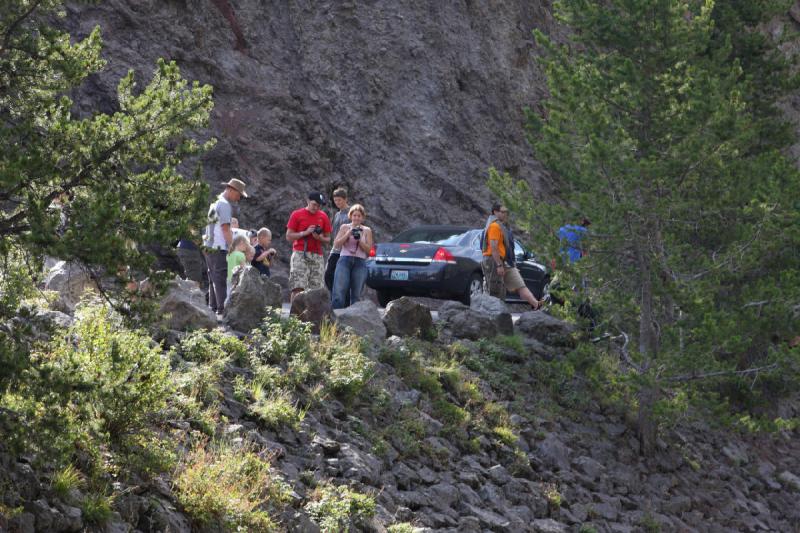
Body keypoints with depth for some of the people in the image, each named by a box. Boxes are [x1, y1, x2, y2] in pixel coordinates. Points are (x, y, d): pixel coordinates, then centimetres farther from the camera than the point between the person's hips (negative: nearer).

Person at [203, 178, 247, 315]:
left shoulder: (215, 203, 18)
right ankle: (223, 309, -11)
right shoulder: (224, 205, -12)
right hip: (219, 247, -9)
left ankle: (213, 307, 15)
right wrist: (233, 248, -15)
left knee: (214, 280, 13)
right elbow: (226, 228, -16)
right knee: (221, 280, -9)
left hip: (209, 246, 9)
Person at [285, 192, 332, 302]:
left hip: (317, 256, 3)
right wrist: (305, 233, -12)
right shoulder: (296, 215, 2)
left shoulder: (323, 217, 11)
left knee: (315, 290, -2)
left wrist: (320, 238, -7)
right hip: (300, 254, -3)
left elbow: (328, 238, 16)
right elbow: (289, 236, 2)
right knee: (298, 288, -14)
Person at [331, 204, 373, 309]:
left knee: (356, 295, 0)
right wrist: (348, 234, -8)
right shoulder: (345, 227, 10)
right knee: (339, 292, -12)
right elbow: (336, 244, 3)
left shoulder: (367, 230, 11)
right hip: (345, 260, -1)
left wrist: (359, 240, -9)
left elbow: (368, 250, 6)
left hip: (360, 262, 1)